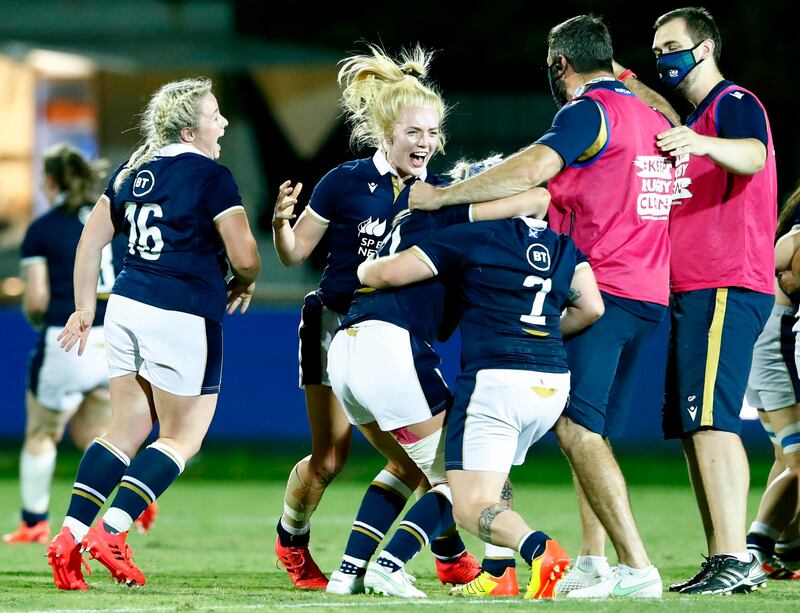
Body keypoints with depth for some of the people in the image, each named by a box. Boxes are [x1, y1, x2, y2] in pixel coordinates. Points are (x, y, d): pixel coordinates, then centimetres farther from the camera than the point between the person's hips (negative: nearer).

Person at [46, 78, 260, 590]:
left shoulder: (133, 171, 11)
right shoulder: (211, 177, -10)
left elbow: (92, 240, 14)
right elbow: (244, 257, -13)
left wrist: (85, 307, 21)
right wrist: (245, 283, 9)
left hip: (127, 306, 7)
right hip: (184, 317, -7)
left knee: (126, 431, 14)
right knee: (183, 437, 5)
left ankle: (71, 536, 5)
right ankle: (111, 534, -4)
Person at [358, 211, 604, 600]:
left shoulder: (474, 236, -1)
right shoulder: (565, 246, 12)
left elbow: (391, 273, -2)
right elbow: (590, 308, 6)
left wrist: (363, 270, 21)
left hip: (495, 377, -6)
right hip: (554, 385, 6)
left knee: (471, 508, -4)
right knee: (493, 470, 31)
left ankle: (539, 551, -32)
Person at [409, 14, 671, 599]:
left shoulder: (590, 111, -9)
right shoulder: (654, 117, 17)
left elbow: (529, 171, -21)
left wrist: (444, 195, -16)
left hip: (600, 290, -9)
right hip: (651, 295, 9)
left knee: (578, 427, -13)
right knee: (591, 429, 14)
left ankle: (637, 567, -19)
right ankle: (592, 562, 12)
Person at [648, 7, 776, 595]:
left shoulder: (734, 104, -6)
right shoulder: (693, 117, 25)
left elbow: (752, 155, -30)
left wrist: (702, 144, -49)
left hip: (725, 287, -11)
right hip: (695, 289, 11)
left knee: (709, 421, -19)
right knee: (695, 426, 9)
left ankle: (735, 557, -24)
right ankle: (726, 562, 10)